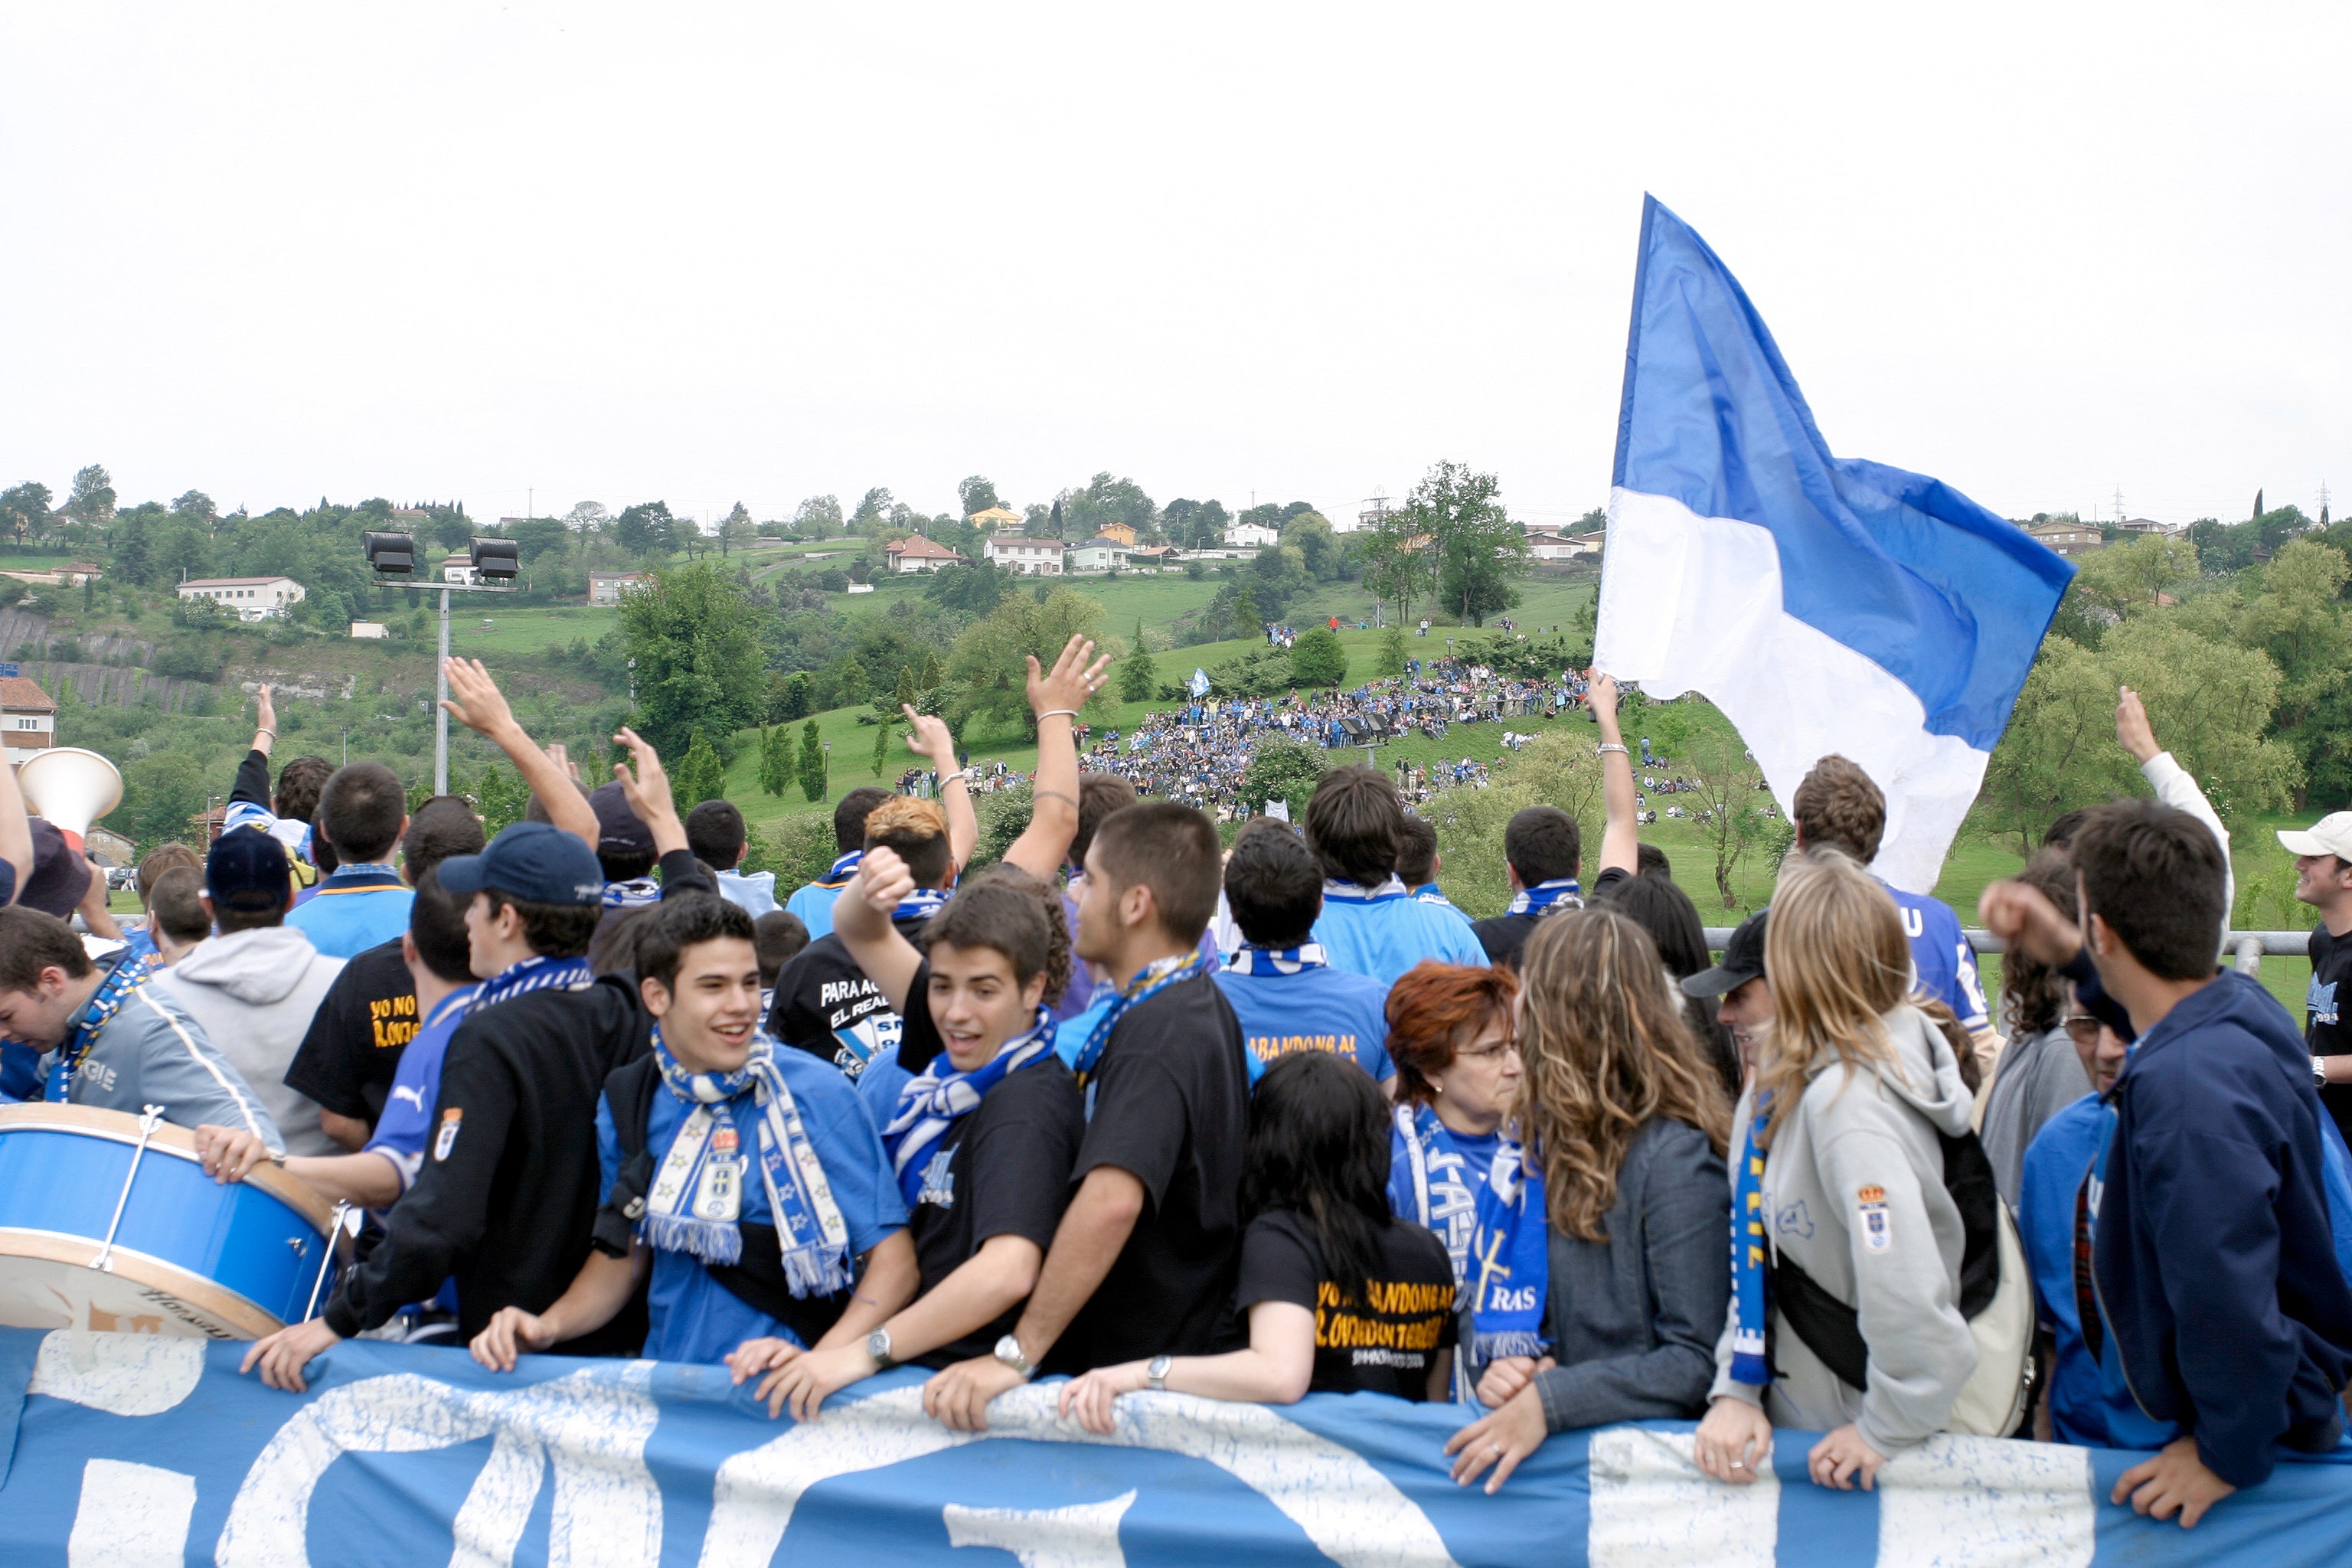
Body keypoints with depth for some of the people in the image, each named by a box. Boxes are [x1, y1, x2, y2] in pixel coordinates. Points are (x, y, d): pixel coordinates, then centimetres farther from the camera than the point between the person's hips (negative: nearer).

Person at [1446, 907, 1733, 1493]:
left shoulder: (1675, 1158, -11)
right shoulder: (1555, 1136, 12)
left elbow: (1700, 1359, -14)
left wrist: (1549, 1401, -22)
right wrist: (1507, 1361, -3)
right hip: (1570, 1446, 7)